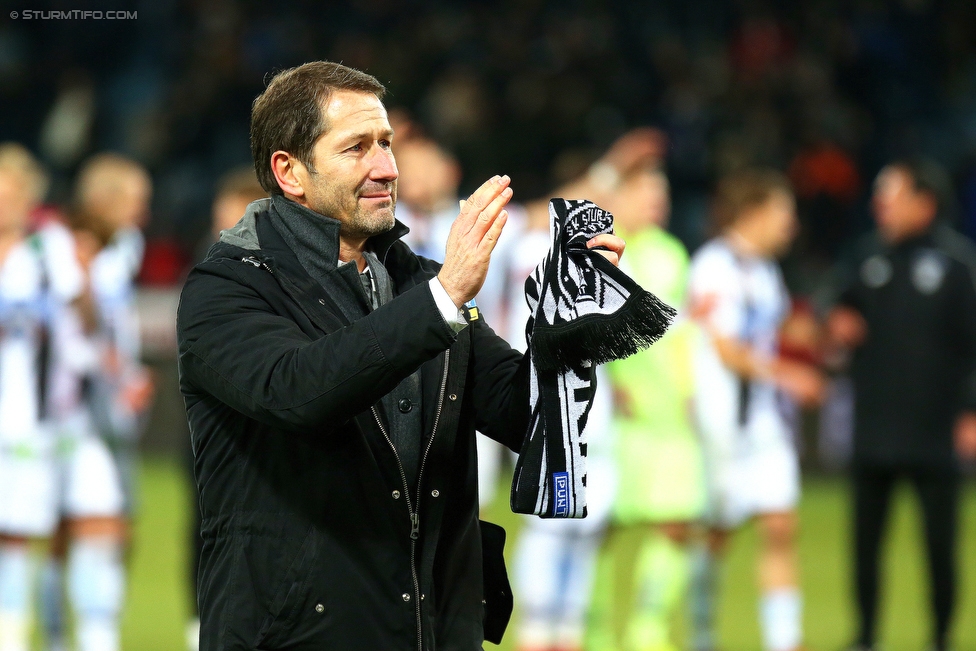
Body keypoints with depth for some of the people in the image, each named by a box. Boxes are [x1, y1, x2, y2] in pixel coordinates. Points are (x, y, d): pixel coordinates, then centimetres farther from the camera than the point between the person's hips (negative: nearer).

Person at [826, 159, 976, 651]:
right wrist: (840, 328, -2)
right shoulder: (869, 256, 9)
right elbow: (847, 312, 22)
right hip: (872, 424, 4)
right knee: (865, 538, 6)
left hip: (934, 430, -4)